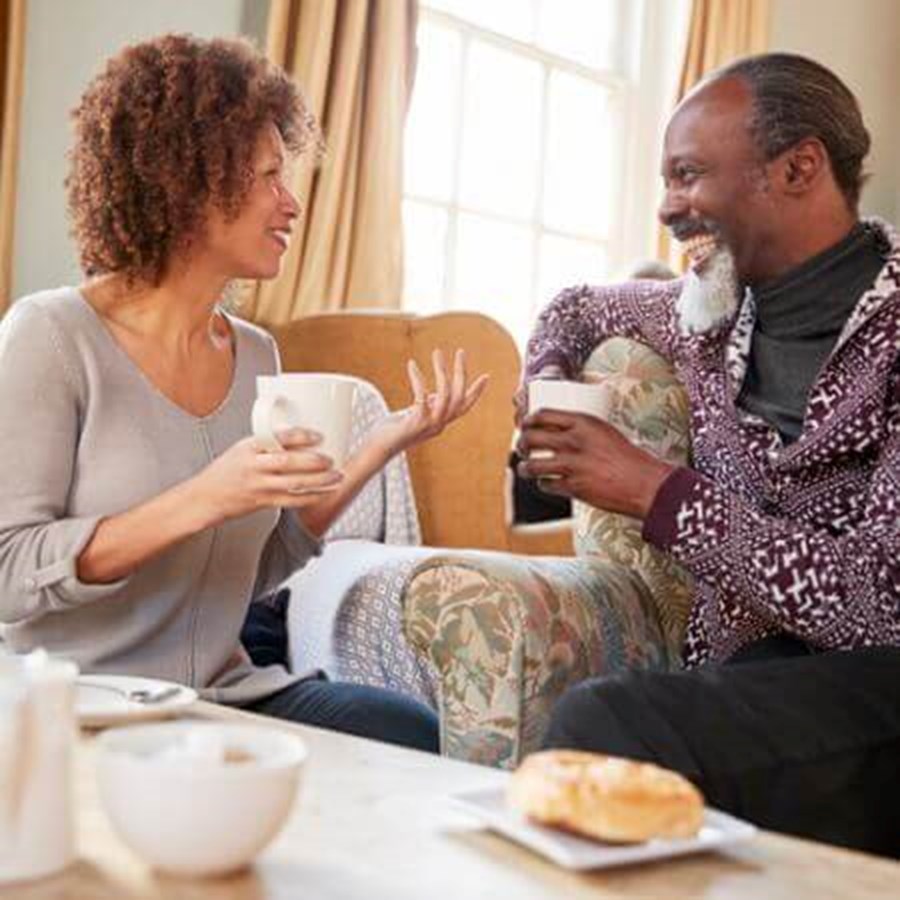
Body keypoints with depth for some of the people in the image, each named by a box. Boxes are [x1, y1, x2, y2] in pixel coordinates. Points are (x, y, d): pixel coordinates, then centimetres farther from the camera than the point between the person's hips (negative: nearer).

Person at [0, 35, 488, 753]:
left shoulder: (255, 354, 9)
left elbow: (251, 567, 12)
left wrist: (377, 451, 2)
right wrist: (201, 500, -25)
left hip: (226, 695, 6)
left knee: (417, 737, -19)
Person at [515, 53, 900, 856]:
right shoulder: (716, 310, 12)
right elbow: (577, 308, 34)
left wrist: (655, 491, -15)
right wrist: (546, 384, 12)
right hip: (747, 678, 5)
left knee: (606, 723, -32)